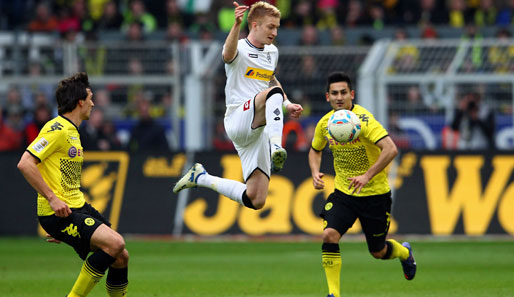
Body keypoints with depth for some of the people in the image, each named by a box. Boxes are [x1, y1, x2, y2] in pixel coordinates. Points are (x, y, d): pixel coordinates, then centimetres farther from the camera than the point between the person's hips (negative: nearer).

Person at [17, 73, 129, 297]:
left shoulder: (72, 132, 19)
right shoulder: (57, 129, -12)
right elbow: (25, 164, -21)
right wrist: (52, 198, -22)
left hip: (78, 208, 10)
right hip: (57, 213, -10)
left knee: (120, 256, 4)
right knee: (114, 243, -23)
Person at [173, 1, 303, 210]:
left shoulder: (272, 52, 16)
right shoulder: (239, 49, -7)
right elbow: (228, 54, -33)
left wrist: (287, 105, 21)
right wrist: (237, 24, -52)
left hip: (257, 130, 7)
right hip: (237, 120, -7)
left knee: (255, 201, -2)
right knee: (274, 93, -34)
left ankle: (202, 178, 20)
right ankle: (276, 146, -51)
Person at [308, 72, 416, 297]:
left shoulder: (363, 120, -22)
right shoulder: (325, 123, -3)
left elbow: (390, 149, -31)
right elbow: (315, 151, 17)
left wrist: (367, 175, -37)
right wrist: (315, 173, -3)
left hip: (374, 194, -4)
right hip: (343, 193, 4)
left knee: (378, 252, 10)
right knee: (329, 235, -21)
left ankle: (404, 252, 47)